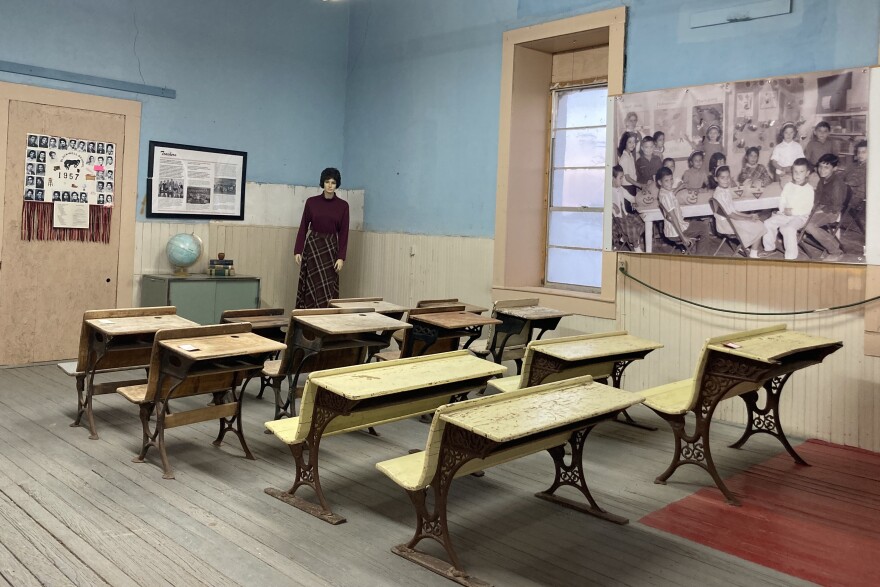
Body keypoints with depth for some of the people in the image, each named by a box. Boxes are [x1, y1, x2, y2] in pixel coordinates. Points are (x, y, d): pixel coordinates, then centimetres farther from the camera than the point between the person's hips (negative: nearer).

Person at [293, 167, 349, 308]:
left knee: (329, 288, 1)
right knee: (312, 286, 0)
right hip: (312, 246, 0)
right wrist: (297, 251, -4)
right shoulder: (311, 202, -1)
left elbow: (344, 233, -2)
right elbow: (303, 227, 2)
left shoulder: (343, 205, -1)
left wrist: (341, 257, -9)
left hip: (331, 247, 0)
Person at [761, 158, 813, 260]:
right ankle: (769, 248, 6)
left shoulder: (809, 189, -4)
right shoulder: (788, 186, 11)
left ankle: (791, 256, -27)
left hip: (800, 217, -6)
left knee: (789, 228, -33)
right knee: (768, 223, -11)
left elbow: (807, 209, -10)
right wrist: (783, 210, -10)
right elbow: (782, 201, 10)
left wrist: (793, 212, -18)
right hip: (785, 214, 6)